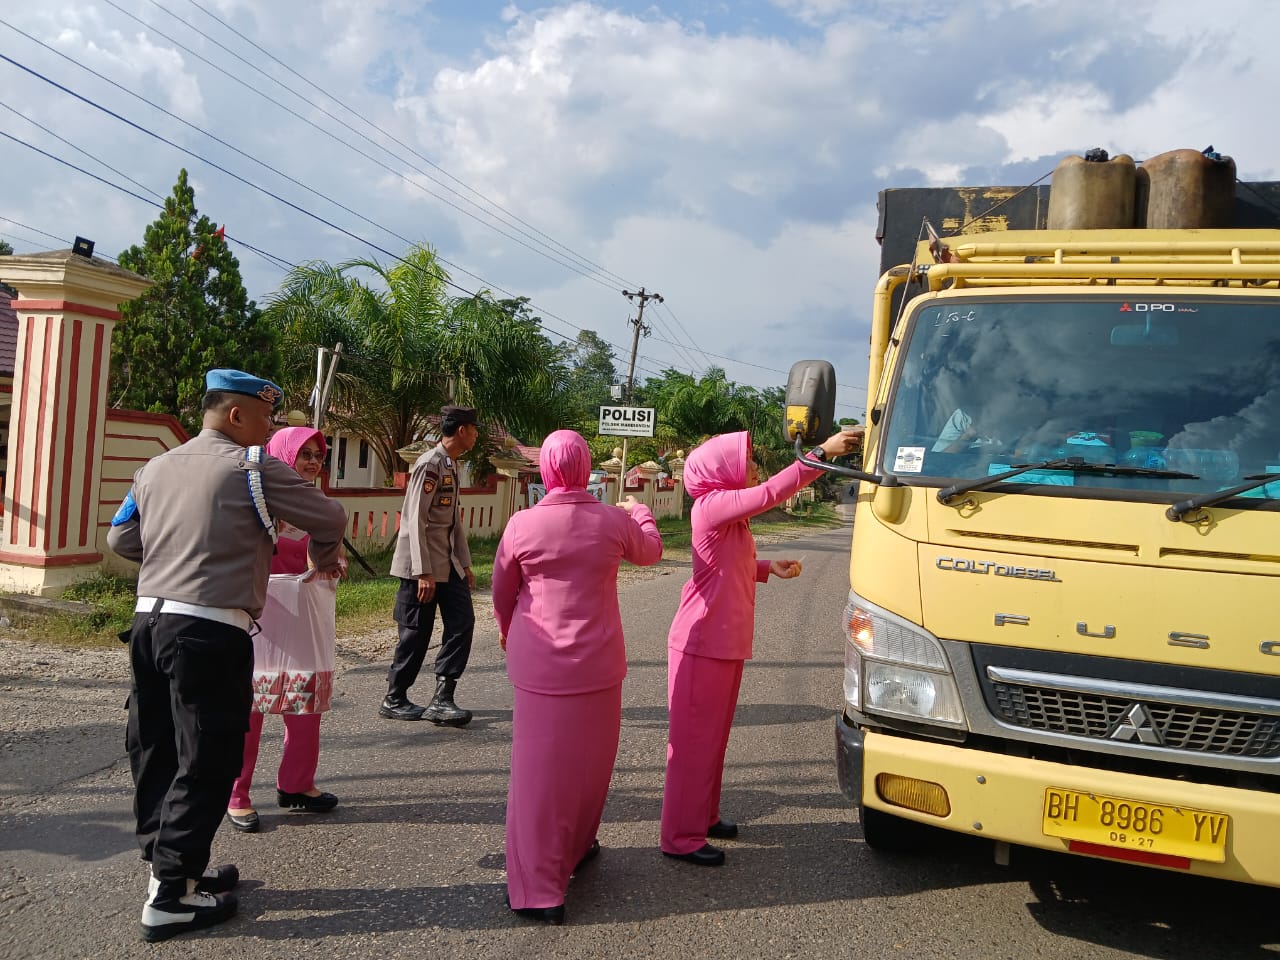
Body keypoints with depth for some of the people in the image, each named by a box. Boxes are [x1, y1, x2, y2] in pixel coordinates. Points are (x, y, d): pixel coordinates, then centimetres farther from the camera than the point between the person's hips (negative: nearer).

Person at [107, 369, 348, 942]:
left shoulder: (156, 468, 12)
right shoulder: (252, 468, -7)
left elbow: (121, 539, 21)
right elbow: (330, 518, -2)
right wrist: (322, 559, 19)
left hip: (150, 619, 8)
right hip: (210, 631, -8)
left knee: (155, 750, 14)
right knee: (205, 762, 0)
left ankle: (174, 868, 27)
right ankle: (170, 898, 5)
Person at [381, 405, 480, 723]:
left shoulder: (452, 465, 14)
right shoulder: (429, 464, -15)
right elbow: (416, 520, -19)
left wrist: (464, 563, 16)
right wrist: (423, 572, -22)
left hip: (447, 563, 9)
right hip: (423, 565, -9)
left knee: (462, 623, 1)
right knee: (416, 633, 0)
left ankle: (442, 699, 6)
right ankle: (394, 700, 16)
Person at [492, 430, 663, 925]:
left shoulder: (522, 524, -8)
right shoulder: (614, 521, -5)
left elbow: (502, 593, 5)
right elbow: (650, 550, 17)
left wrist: (507, 631, 27)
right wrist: (639, 511, 37)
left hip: (539, 661, -1)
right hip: (597, 661, 1)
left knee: (541, 764, 4)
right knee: (590, 759, 18)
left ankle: (539, 887, 9)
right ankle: (575, 847, 38)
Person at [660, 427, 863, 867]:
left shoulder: (730, 513, 13)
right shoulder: (711, 506, -17)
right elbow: (771, 493, -27)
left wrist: (770, 567, 7)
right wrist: (822, 452, -27)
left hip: (727, 643, 9)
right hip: (702, 643, -9)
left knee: (714, 736, 18)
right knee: (694, 739, -1)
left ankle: (704, 816, 32)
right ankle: (680, 836, 8)